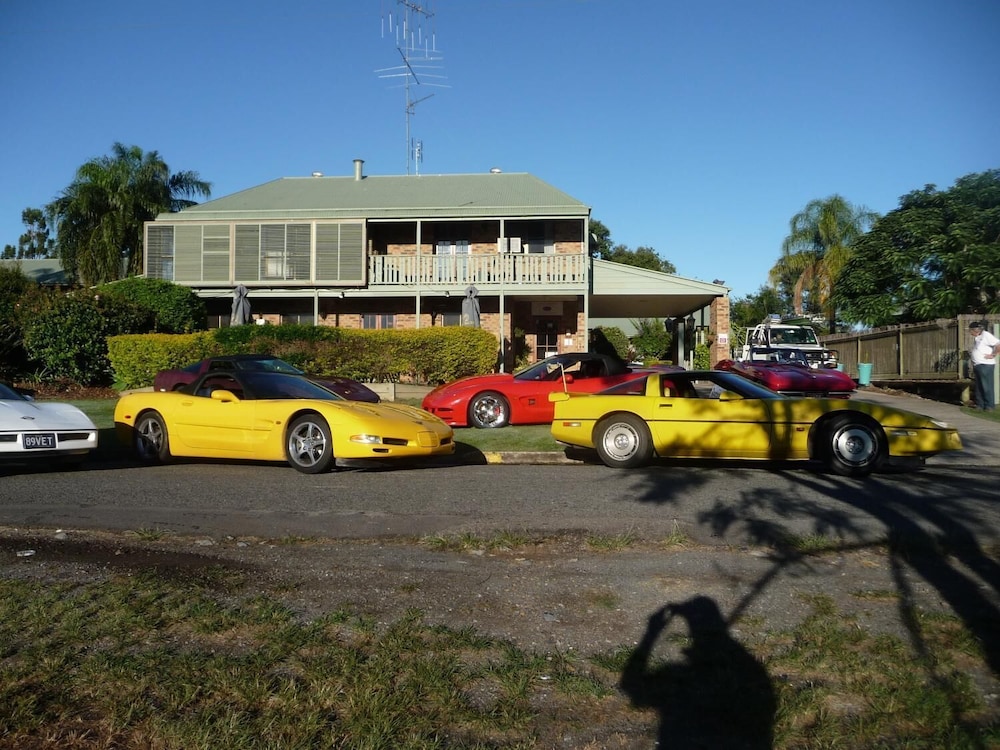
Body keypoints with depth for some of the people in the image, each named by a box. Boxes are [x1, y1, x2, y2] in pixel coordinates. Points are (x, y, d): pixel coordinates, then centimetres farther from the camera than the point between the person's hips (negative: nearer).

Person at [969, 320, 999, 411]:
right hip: (977, 365, 9)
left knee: (987, 386, -4)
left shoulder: (986, 335, -13)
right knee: (978, 386, 12)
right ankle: (980, 404, 19)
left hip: (986, 365, -9)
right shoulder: (976, 338, 15)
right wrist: (970, 353, 9)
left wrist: (993, 355, -15)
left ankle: (989, 405, 1)